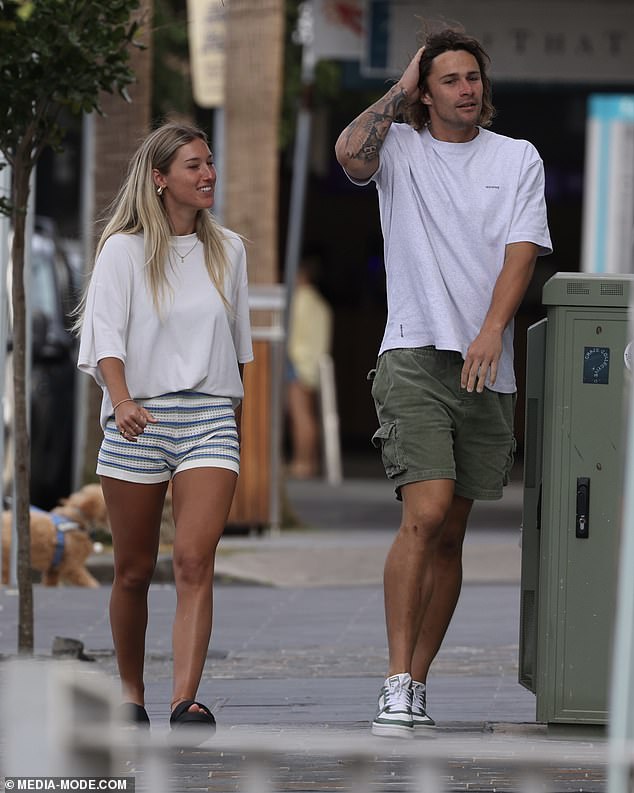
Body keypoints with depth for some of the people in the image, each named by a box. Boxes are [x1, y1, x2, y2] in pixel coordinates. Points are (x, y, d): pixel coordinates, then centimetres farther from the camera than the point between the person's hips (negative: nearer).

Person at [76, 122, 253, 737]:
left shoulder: (226, 250, 13)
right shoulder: (124, 249, 1)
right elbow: (106, 334, -9)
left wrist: (236, 424, 23)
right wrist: (122, 401, -27)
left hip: (210, 415, 1)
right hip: (138, 420, -1)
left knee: (195, 560, -16)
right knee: (134, 570, 7)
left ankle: (186, 701, -25)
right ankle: (130, 692, 25)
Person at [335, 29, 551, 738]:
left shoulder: (518, 158, 11)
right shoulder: (399, 147, 6)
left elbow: (522, 249, 0)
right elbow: (349, 152, -17)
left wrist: (492, 329, -15)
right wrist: (400, 88, -3)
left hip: (487, 366, 3)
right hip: (415, 355, -3)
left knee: (450, 533, 6)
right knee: (425, 514, -18)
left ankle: (416, 686, 11)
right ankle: (398, 685, -18)